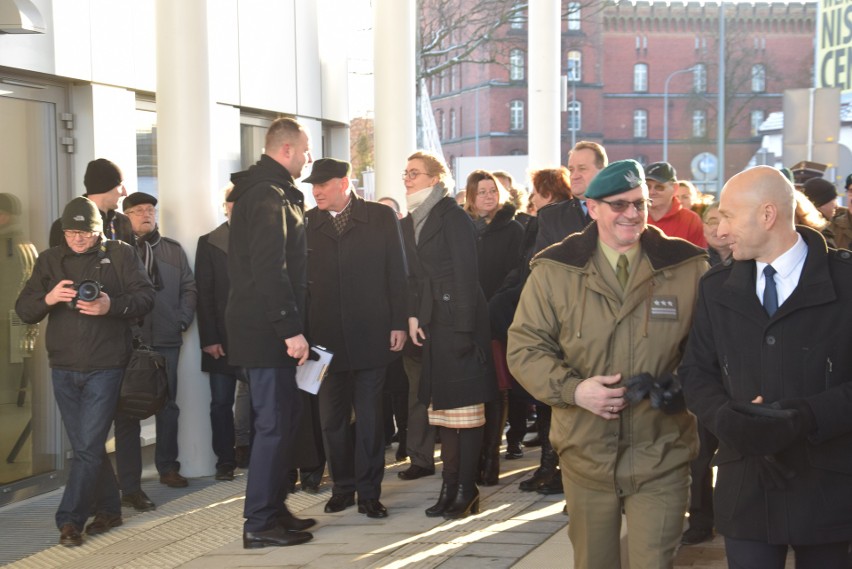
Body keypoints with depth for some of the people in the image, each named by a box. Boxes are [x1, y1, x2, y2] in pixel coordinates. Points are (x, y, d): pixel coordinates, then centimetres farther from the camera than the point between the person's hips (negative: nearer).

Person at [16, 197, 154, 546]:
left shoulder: (120, 255, 1)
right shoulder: (49, 260, 10)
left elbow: (145, 297, -7)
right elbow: (24, 310, 5)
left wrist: (112, 305, -26)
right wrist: (48, 299, -16)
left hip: (105, 368, -4)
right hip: (63, 369, 4)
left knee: (89, 446, -7)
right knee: (85, 446, 10)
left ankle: (70, 519, -1)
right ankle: (108, 510, 23)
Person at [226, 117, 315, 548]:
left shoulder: (270, 192, 18)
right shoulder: (269, 196, -15)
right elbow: (269, 269, -23)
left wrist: (291, 324, 20)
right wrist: (291, 329, -22)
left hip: (267, 327, 10)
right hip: (267, 330, -10)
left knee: (284, 418, 15)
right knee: (274, 423, -6)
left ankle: (273, 509, 23)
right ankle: (260, 524, 0)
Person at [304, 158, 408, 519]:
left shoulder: (381, 218, 2)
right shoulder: (308, 223, 5)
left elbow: (397, 273, 1)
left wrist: (399, 323, -5)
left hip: (370, 336, -2)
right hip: (326, 337, 2)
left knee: (369, 417, 4)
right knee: (332, 418, 8)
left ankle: (369, 492, 12)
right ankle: (342, 488, 22)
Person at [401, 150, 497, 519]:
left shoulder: (452, 217, -8)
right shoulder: (409, 223, 15)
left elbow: (466, 273, -14)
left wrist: (463, 328, -18)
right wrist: (413, 316, 0)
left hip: (460, 319, -8)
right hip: (433, 323, 8)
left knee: (464, 406, -3)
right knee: (442, 406, 10)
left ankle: (466, 490, 2)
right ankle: (450, 486, 16)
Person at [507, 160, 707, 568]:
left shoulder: (688, 267, -2)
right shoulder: (555, 269, -2)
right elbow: (524, 346, -2)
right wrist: (572, 388, -16)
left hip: (662, 458, -1)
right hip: (585, 455, 1)